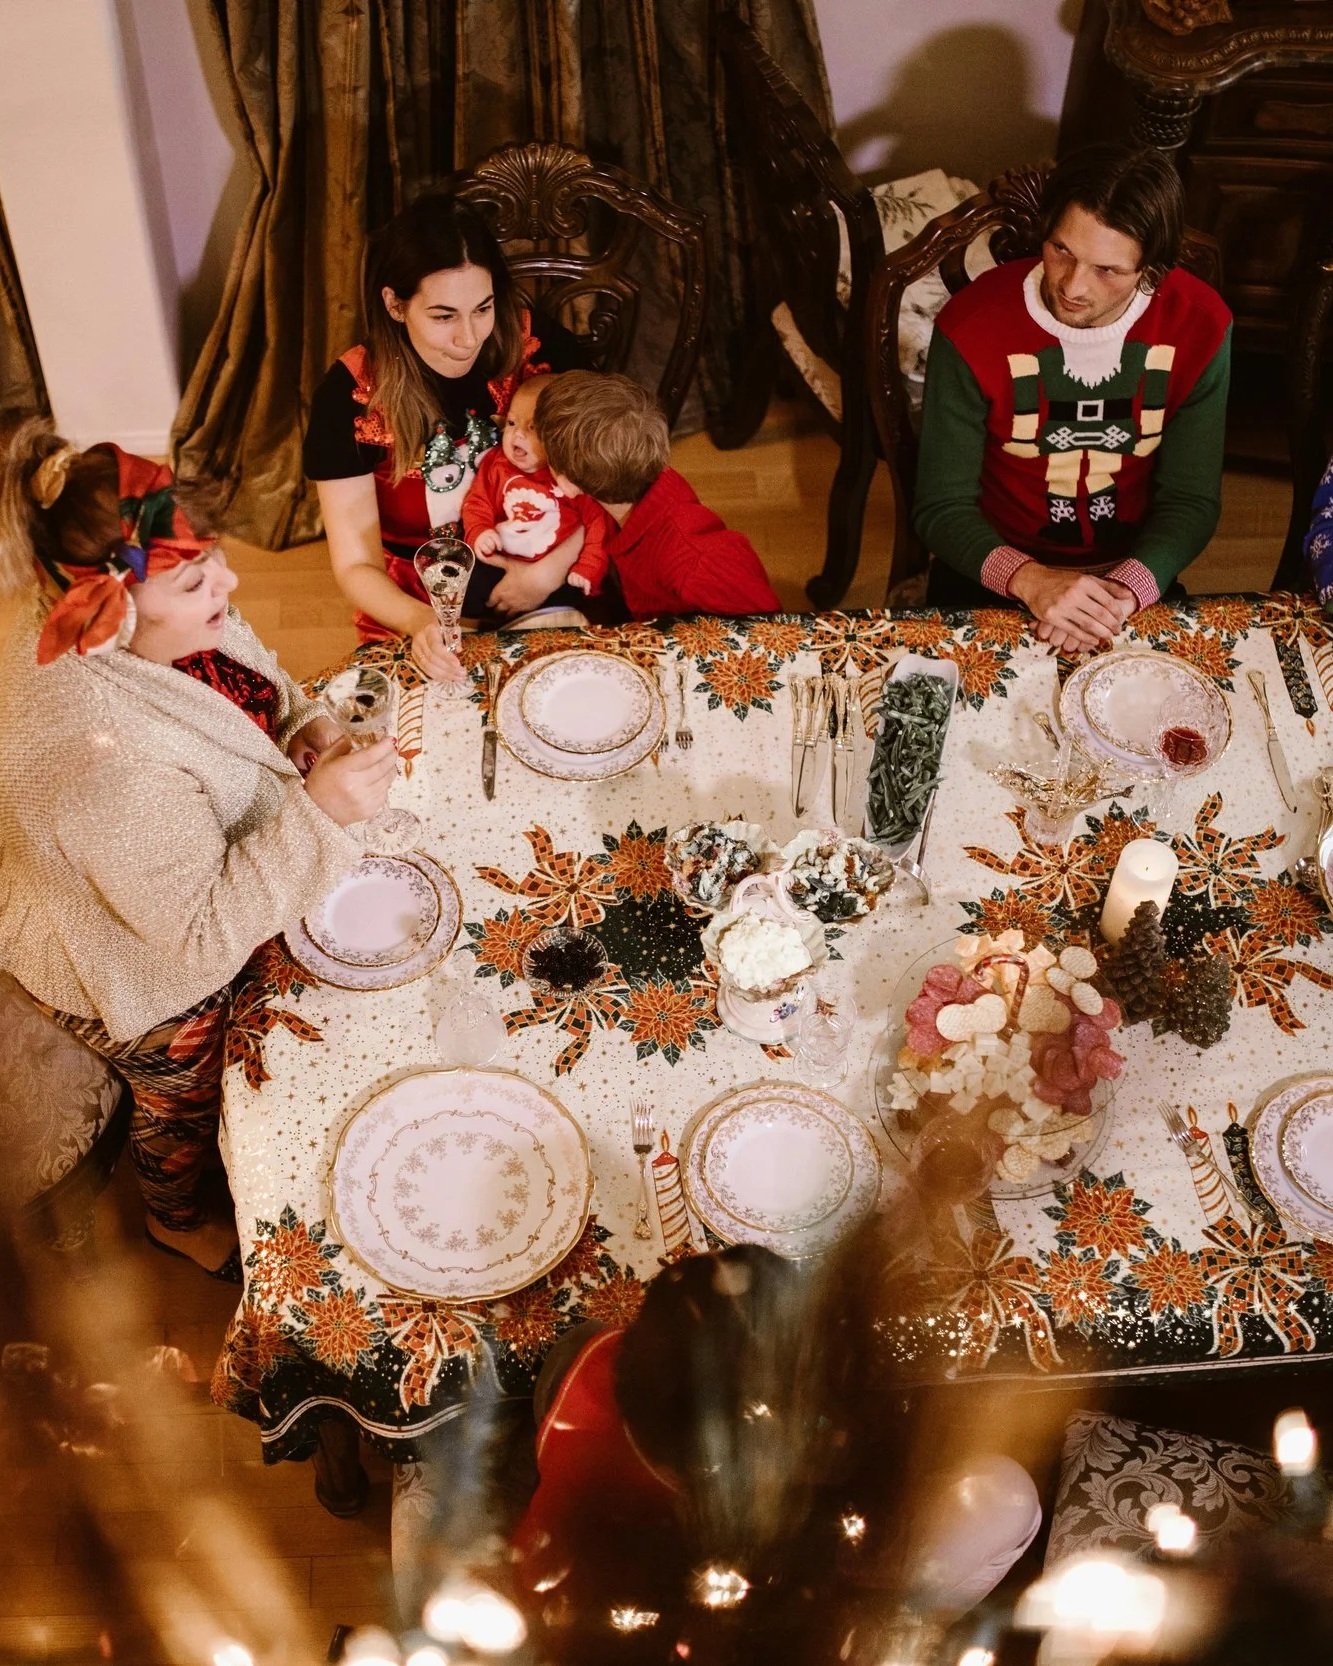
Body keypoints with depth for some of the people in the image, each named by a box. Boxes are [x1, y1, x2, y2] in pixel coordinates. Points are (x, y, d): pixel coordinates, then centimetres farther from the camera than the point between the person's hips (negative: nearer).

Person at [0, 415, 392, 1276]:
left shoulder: (162, 618, -20)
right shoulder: (104, 759, -45)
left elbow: (255, 680, 2)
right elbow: (205, 933, -36)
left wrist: (310, 729, -18)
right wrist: (320, 814, -42)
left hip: (201, 916, 6)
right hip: (137, 975, -6)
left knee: (222, 1054, 34)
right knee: (185, 1095, 25)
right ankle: (183, 1221, 57)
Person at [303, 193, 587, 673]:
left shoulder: (539, 346, -9)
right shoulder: (350, 396, -11)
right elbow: (356, 565, -10)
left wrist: (552, 570, -18)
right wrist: (420, 623, -31)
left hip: (552, 599, 1)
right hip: (416, 613, -1)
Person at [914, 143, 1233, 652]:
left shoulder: (1199, 327, -12)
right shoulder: (971, 328, -19)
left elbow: (1191, 500, -7)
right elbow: (942, 506, -14)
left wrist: (1123, 594, -26)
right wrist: (1029, 581, -32)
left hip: (1130, 569, 2)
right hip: (995, 567, -2)